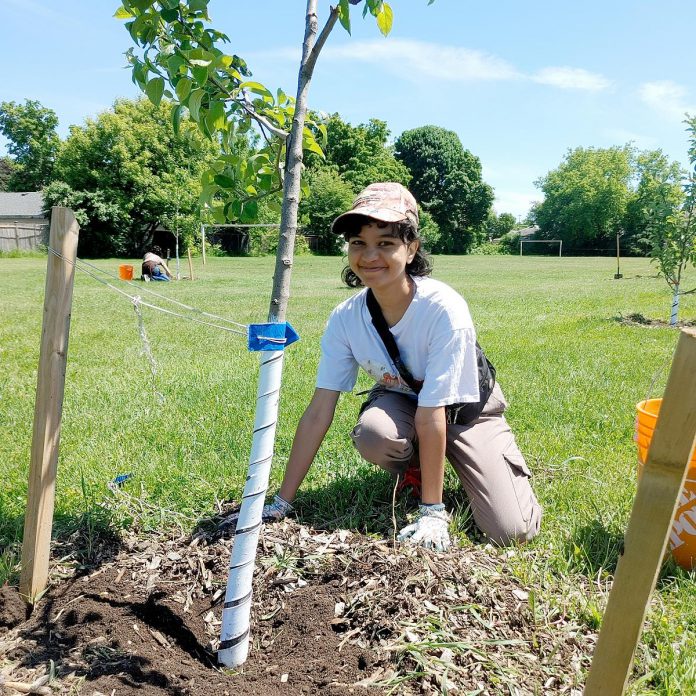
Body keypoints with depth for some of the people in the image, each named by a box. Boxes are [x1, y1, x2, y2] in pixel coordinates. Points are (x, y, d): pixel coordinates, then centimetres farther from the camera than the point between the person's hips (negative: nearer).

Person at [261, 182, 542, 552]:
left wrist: (432, 511, -25)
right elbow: (317, 413, -19)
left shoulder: (444, 308, -34)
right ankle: (414, 469, 3)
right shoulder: (346, 317, -21)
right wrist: (281, 503, -17)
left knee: (511, 532, -15)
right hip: (402, 401, 3)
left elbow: (432, 416, -32)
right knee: (373, 433, -35)